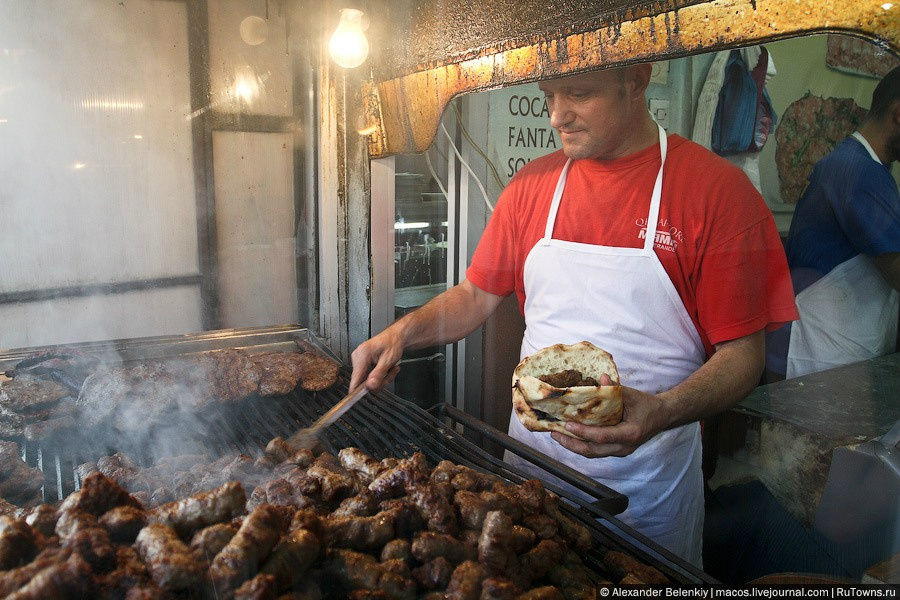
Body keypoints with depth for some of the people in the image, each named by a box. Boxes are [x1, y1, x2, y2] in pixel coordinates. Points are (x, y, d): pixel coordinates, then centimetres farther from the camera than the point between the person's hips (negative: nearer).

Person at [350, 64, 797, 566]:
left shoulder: (716, 188, -12)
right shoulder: (533, 184, 1)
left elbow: (743, 354, -12)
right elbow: (477, 295, 8)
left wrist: (660, 413, -29)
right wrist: (405, 330, -9)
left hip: (648, 483, -3)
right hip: (532, 460, 4)